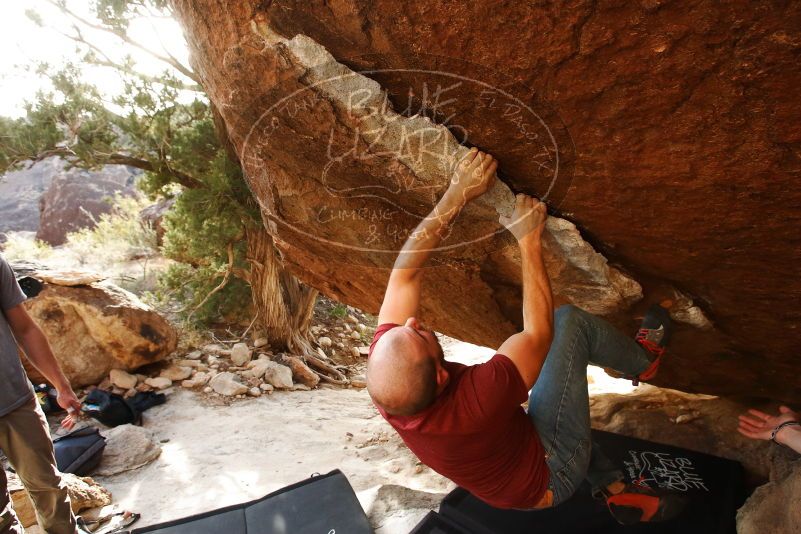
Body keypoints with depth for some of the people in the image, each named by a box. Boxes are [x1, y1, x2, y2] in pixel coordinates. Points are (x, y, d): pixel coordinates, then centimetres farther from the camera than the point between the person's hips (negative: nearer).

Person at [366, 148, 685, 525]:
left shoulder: (384, 377, -26)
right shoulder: (473, 402, -42)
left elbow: (405, 271, -20)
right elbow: (540, 332, -28)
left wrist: (457, 194, -23)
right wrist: (529, 240, -22)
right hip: (549, 473, -5)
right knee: (568, 322, -12)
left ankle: (614, 487, 26)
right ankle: (642, 361, 20)